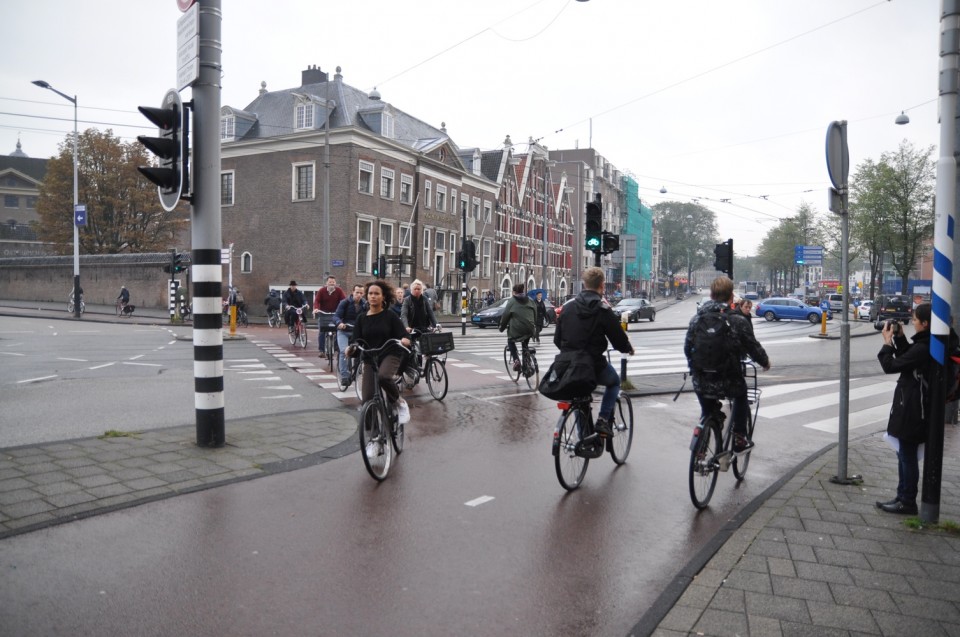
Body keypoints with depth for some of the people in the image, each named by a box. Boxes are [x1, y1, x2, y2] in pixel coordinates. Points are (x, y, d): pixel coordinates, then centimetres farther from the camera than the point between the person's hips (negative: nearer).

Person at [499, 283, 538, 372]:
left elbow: (505, 315, -1)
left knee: (511, 341, 21)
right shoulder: (530, 300, 12)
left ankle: (516, 360, 2)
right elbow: (535, 314, 17)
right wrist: (534, 326, 27)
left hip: (516, 330, -4)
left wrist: (502, 327, 11)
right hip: (529, 330, 4)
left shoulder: (512, 301, -2)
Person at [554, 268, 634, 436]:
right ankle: (603, 420, 10)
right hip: (594, 366, -4)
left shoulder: (568, 307, 3)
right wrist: (628, 348, 18)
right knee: (614, 382, 27)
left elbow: (557, 339, 10)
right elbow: (620, 341, -5)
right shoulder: (603, 310, -11)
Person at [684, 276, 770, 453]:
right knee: (741, 396, 30)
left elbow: (687, 347, 10)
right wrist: (765, 361, 19)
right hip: (728, 380, -3)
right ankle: (739, 440, 28)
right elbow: (753, 346, -2)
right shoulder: (738, 320, -10)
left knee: (707, 413, 23)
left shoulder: (697, 318, 2)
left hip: (701, 381, 3)